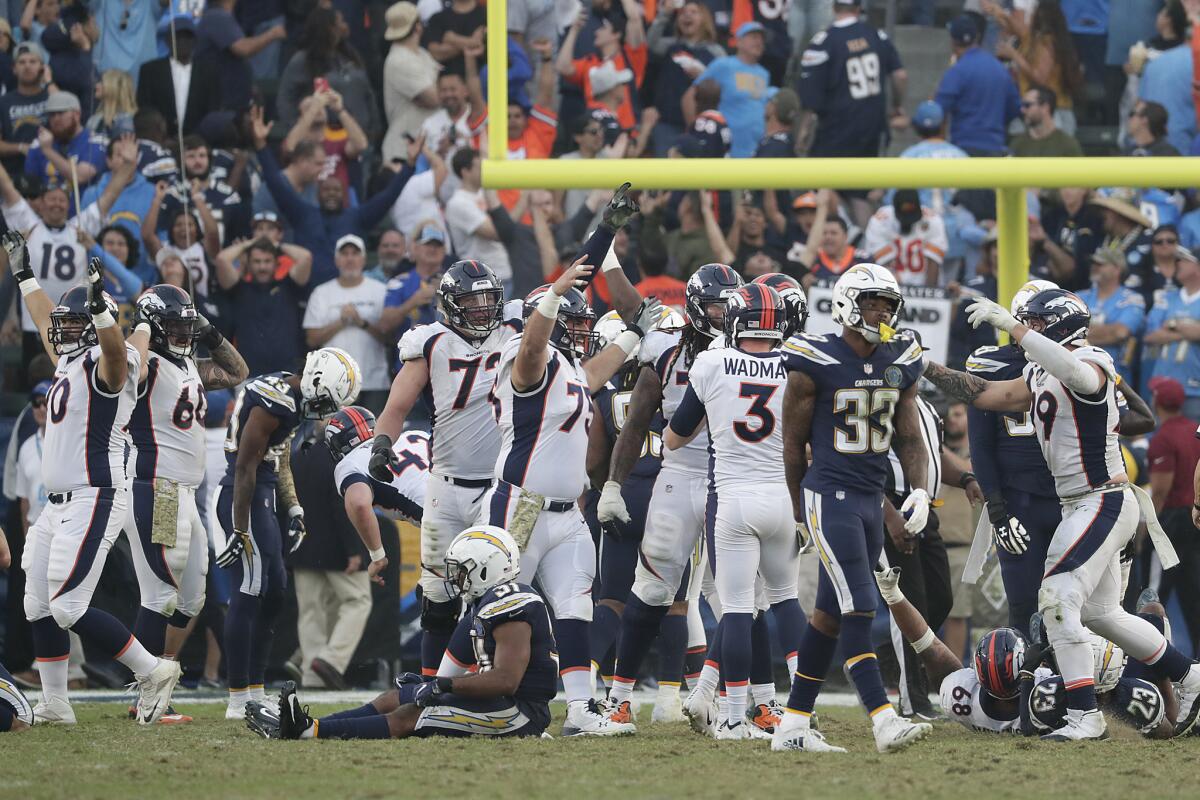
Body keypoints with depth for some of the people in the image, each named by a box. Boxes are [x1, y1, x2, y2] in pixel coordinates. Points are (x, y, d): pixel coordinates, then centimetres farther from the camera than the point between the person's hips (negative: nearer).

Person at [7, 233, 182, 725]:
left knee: (69, 607, -14)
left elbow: (116, 348, -35)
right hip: (58, 504, 10)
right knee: (39, 605, 10)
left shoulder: (107, 365, -11)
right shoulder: (70, 362, 15)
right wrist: (23, 274, 40)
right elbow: (47, 323, 33)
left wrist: (99, 307, -52)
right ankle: (54, 706, 17)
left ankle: (152, 671, -5)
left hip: (94, 502, -10)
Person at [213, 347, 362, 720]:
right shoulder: (275, 403, -20)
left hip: (260, 497, 11)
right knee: (250, 593, -9)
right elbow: (245, 467, -21)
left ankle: (255, 693, 19)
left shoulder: (288, 395, 12)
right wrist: (240, 531, -21)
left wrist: (294, 510, 19)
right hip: (244, 498, -11)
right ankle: (239, 700, -7)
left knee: (274, 593, 13)